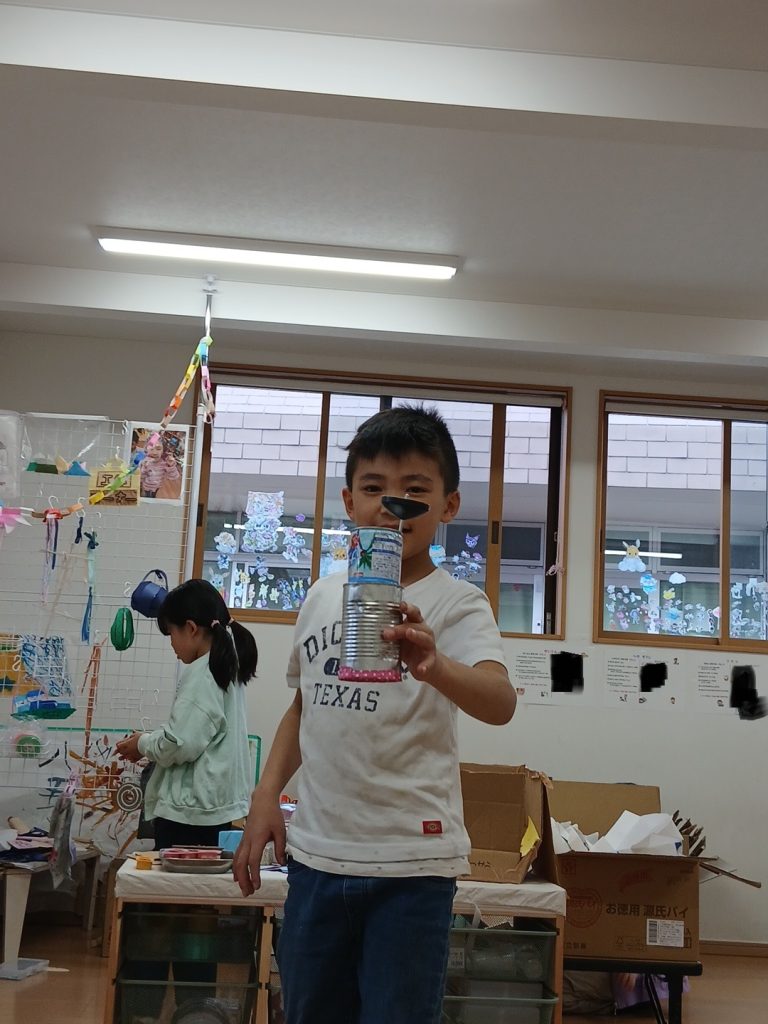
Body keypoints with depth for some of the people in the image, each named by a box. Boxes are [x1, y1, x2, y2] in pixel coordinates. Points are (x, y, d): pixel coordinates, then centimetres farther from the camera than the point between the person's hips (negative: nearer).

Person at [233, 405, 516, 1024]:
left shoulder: (455, 602, -10)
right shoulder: (324, 595, 6)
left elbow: (500, 703, -29)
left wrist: (434, 666, -49)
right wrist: (266, 799, 10)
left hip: (412, 862, -5)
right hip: (315, 851, 5)